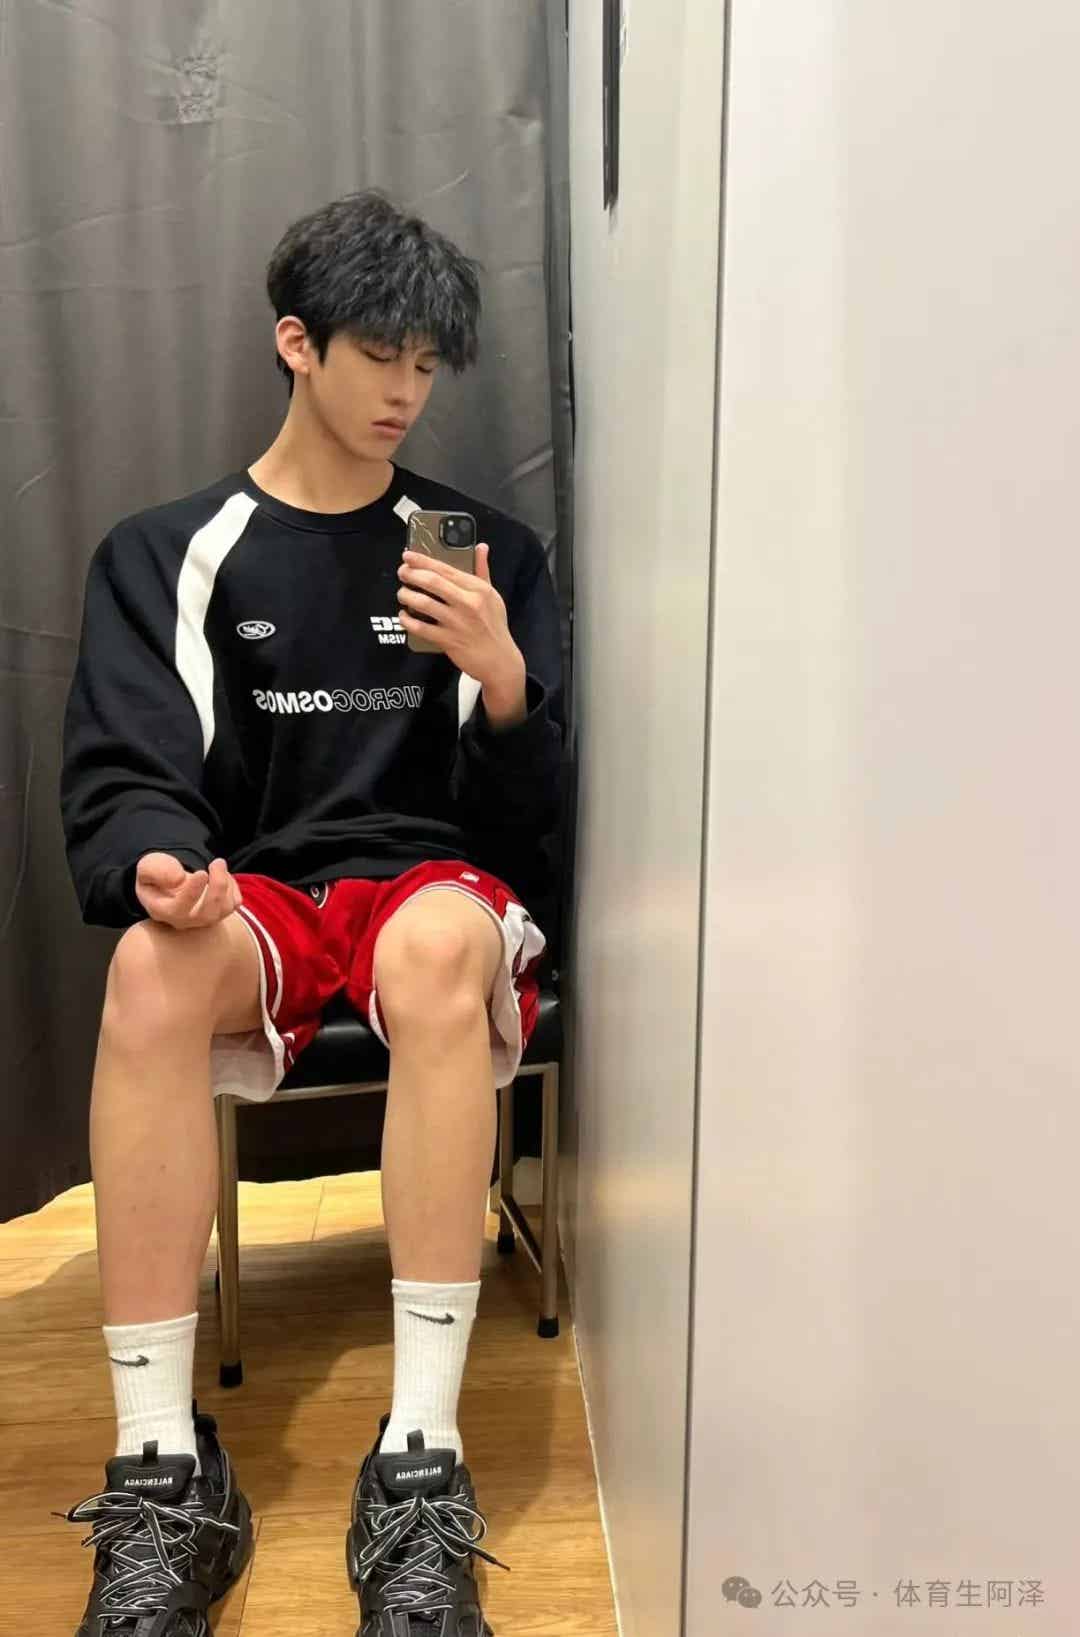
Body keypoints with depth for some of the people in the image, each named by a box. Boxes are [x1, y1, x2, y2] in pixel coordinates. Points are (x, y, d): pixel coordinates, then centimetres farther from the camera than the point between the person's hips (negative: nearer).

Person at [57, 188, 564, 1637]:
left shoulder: (490, 550, 10)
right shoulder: (167, 556, 9)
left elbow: (525, 819, 6)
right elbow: (123, 785, 0)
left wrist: (505, 676, -15)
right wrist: (160, 865, -24)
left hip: (435, 880, 0)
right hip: (255, 895, 1)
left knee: (441, 939, -37)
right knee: (152, 965, -35)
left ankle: (422, 1466, -33)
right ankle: (164, 1479, -26)